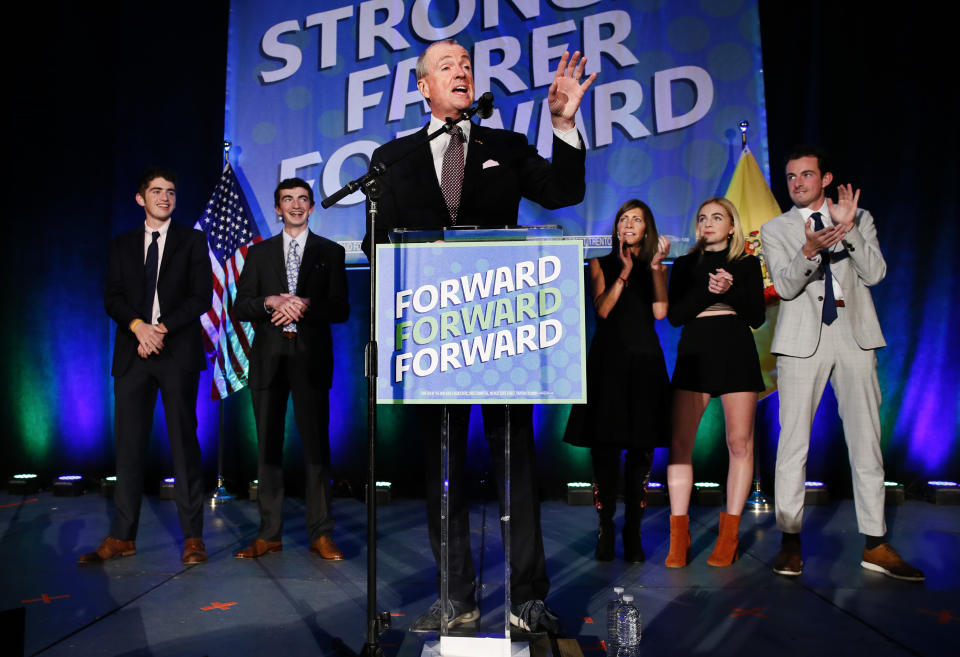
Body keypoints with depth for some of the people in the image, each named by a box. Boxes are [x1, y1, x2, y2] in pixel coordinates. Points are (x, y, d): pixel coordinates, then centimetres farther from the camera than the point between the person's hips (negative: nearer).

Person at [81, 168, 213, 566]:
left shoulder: (192, 241, 9)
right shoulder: (122, 245, 17)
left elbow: (200, 297, 0)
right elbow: (112, 298, 8)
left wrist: (162, 328, -11)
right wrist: (139, 326, -11)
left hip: (178, 353, -3)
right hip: (133, 353, 3)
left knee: (183, 443, -1)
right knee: (129, 445, 3)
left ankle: (192, 536, 4)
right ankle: (122, 537, 12)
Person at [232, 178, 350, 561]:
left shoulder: (330, 252, 9)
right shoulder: (259, 253, 15)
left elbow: (340, 310, 1)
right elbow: (240, 309, 7)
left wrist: (304, 305, -14)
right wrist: (271, 302, -12)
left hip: (311, 358, -2)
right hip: (269, 357, 2)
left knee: (316, 444, -3)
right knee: (268, 445, 5)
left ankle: (321, 535, 4)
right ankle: (269, 534, 13)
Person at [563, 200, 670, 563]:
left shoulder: (657, 267, 13)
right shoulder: (602, 263, 11)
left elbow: (660, 312, -3)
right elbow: (602, 309, -5)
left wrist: (656, 267, -7)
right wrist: (625, 270, -10)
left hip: (645, 360, 1)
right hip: (608, 358, -1)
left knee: (642, 448, 2)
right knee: (604, 447, -3)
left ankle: (633, 531, 11)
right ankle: (606, 529, 7)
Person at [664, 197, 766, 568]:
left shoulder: (747, 264, 13)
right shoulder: (685, 265, 15)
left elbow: (758, 317, 4)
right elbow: (674, 315, 4)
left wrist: (731, 290, -10)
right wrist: (707, 290, -9)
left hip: (736, 353, 0)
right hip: (694, 353, 1)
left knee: (740, 442, -4)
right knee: (680, 441, -9)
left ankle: (728, 536, 6)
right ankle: (679, 537, -3)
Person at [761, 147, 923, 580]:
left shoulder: (860, 217, 14)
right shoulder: (775, 229, 10)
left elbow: (875, 273, 0)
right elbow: (785, 287, -5)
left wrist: (848, 229, -11)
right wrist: (809, 249, -22)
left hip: (855, 335, 2)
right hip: (804, 339, -1)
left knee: (866, 440, 3)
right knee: (793, 441, -3)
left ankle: (875, 545, 13)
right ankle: (791, 540, 6)